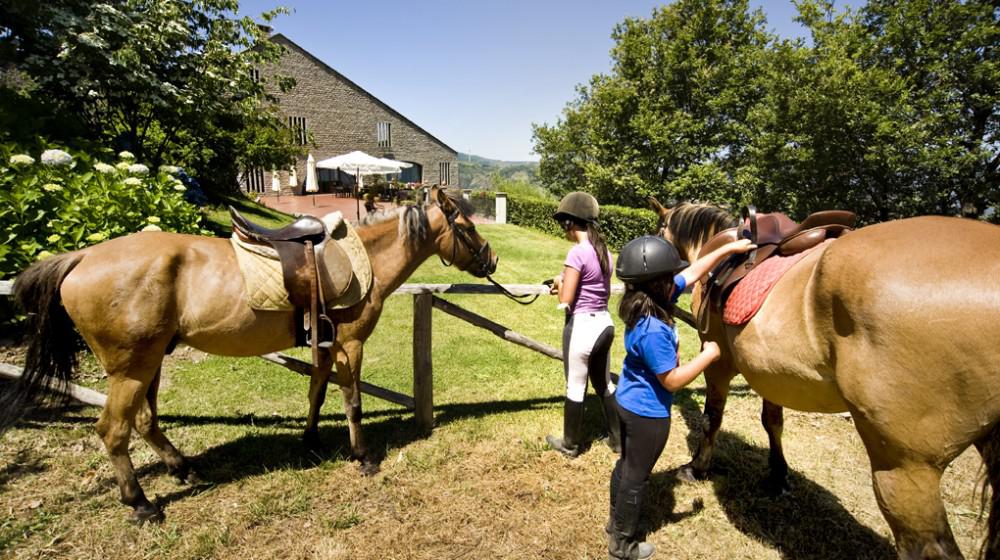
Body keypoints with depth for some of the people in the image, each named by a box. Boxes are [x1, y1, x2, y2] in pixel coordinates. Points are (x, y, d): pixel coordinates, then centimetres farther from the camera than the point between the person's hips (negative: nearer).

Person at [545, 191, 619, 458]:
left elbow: (565, 302, -19)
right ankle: (618, 439, 33)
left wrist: (560, 283, 1)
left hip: (581, 326, -8)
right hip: (605, 323, 8)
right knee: (604, 384, 22)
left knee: (576, 387, 8)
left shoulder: (577, 252, -18)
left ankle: (571, 444, 25)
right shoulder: (604, 251, 6)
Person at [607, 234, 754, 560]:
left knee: (626, 465, 24)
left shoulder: (649, 303, -6)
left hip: (628, 403, 9)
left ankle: (616, 522, 44)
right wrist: (708, 355, -15)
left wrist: (728, 249, 8)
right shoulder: (653, 330, -33)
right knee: (637, 477, 10)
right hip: (648, 414, -9)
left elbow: (693, 272, 5)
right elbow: (672, 381, -25)